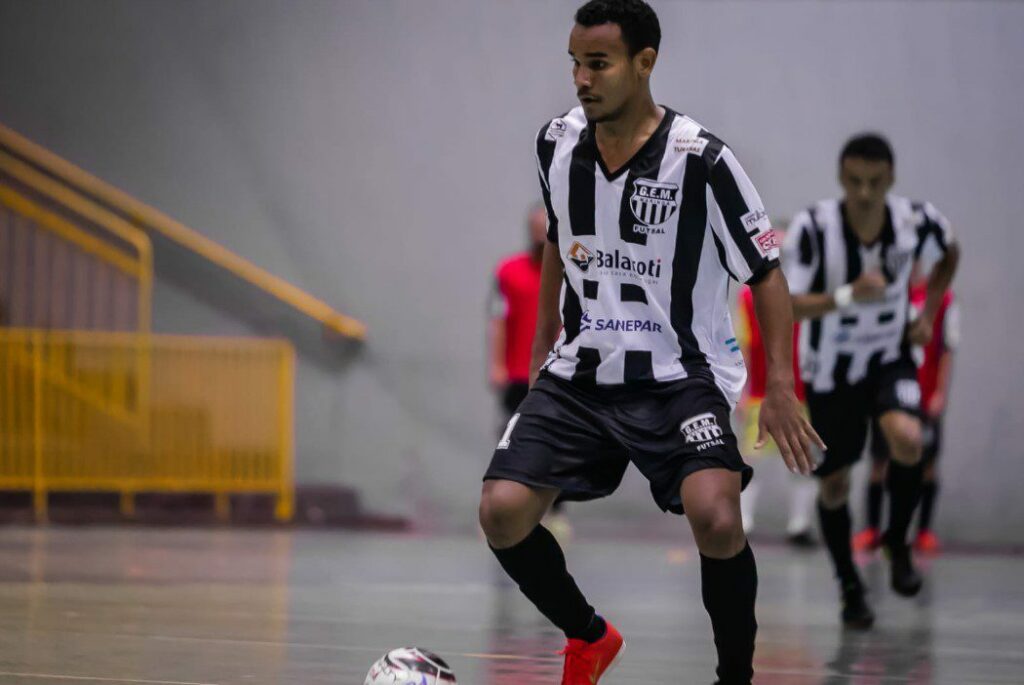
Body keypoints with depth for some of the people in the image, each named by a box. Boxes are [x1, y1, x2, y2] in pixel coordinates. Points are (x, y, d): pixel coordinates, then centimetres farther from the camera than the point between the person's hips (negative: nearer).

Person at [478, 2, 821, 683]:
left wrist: (781, 387, -14)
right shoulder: (558, 143, 0)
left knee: (716, 518, -29)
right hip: (578, 376, 5)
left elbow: (766, 274, -6)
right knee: (502, 511, -13)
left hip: (680, 378, -4)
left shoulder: (701, 159, -14)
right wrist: (544, 348, 22)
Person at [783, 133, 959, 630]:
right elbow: (785, 304, -27)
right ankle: (849, 587, 28)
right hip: (830, 369, 0)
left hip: (890, 359, 0)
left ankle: (898, 542, -2)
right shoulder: (813, 228, -24)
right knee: (833, 485, 5)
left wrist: (927, 315, 1)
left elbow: (948, 255, 9)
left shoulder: (918, 221, -16)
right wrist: (847, 296, -41)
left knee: (907, 439, -28)